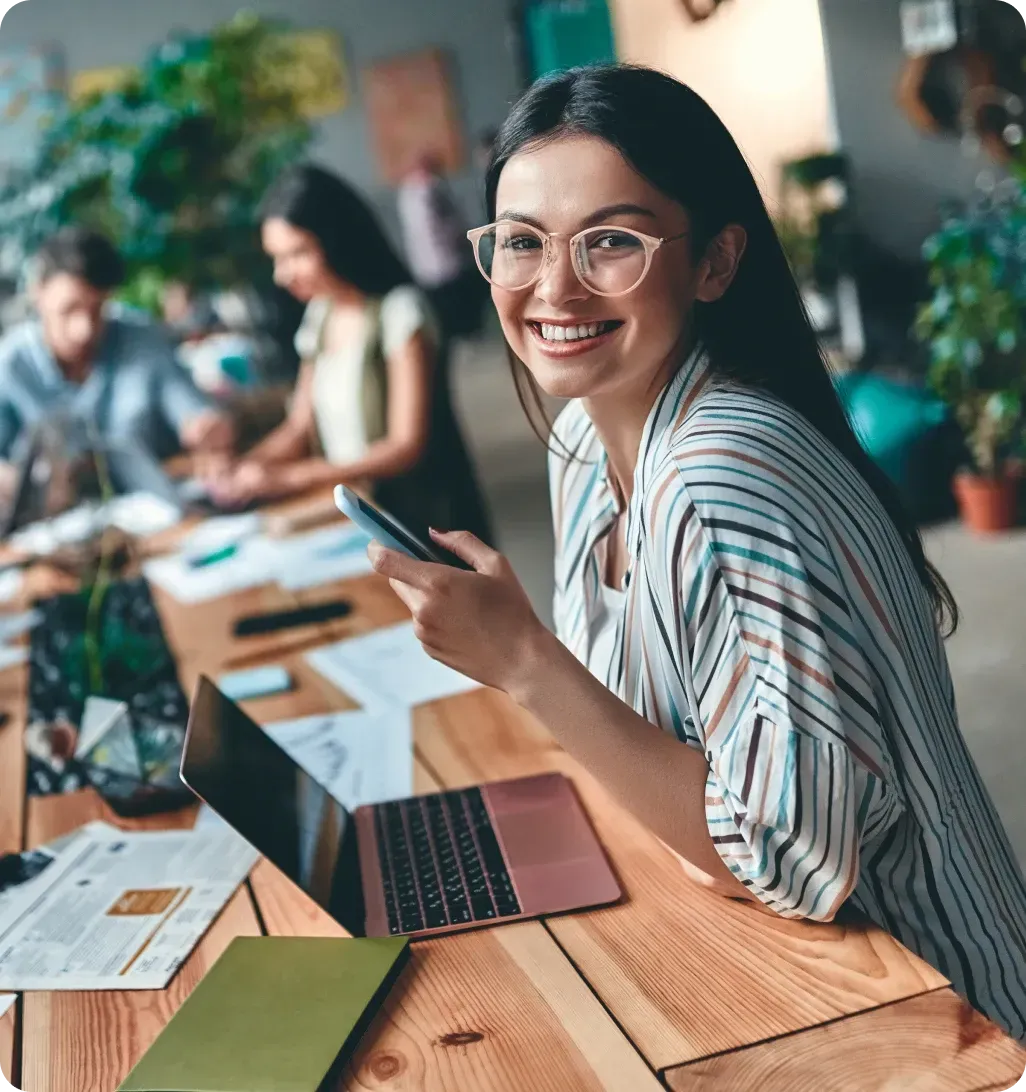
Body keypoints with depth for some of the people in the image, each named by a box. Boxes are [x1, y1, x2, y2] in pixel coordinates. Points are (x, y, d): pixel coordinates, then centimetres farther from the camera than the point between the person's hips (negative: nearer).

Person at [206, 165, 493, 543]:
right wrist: (246, 465, -7)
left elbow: (406, 447, -15)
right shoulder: (319, 315, 10)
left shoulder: (399, 310, -11)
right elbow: (300, 426, 13)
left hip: (419, 512, -6)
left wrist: (291, 476, -20)